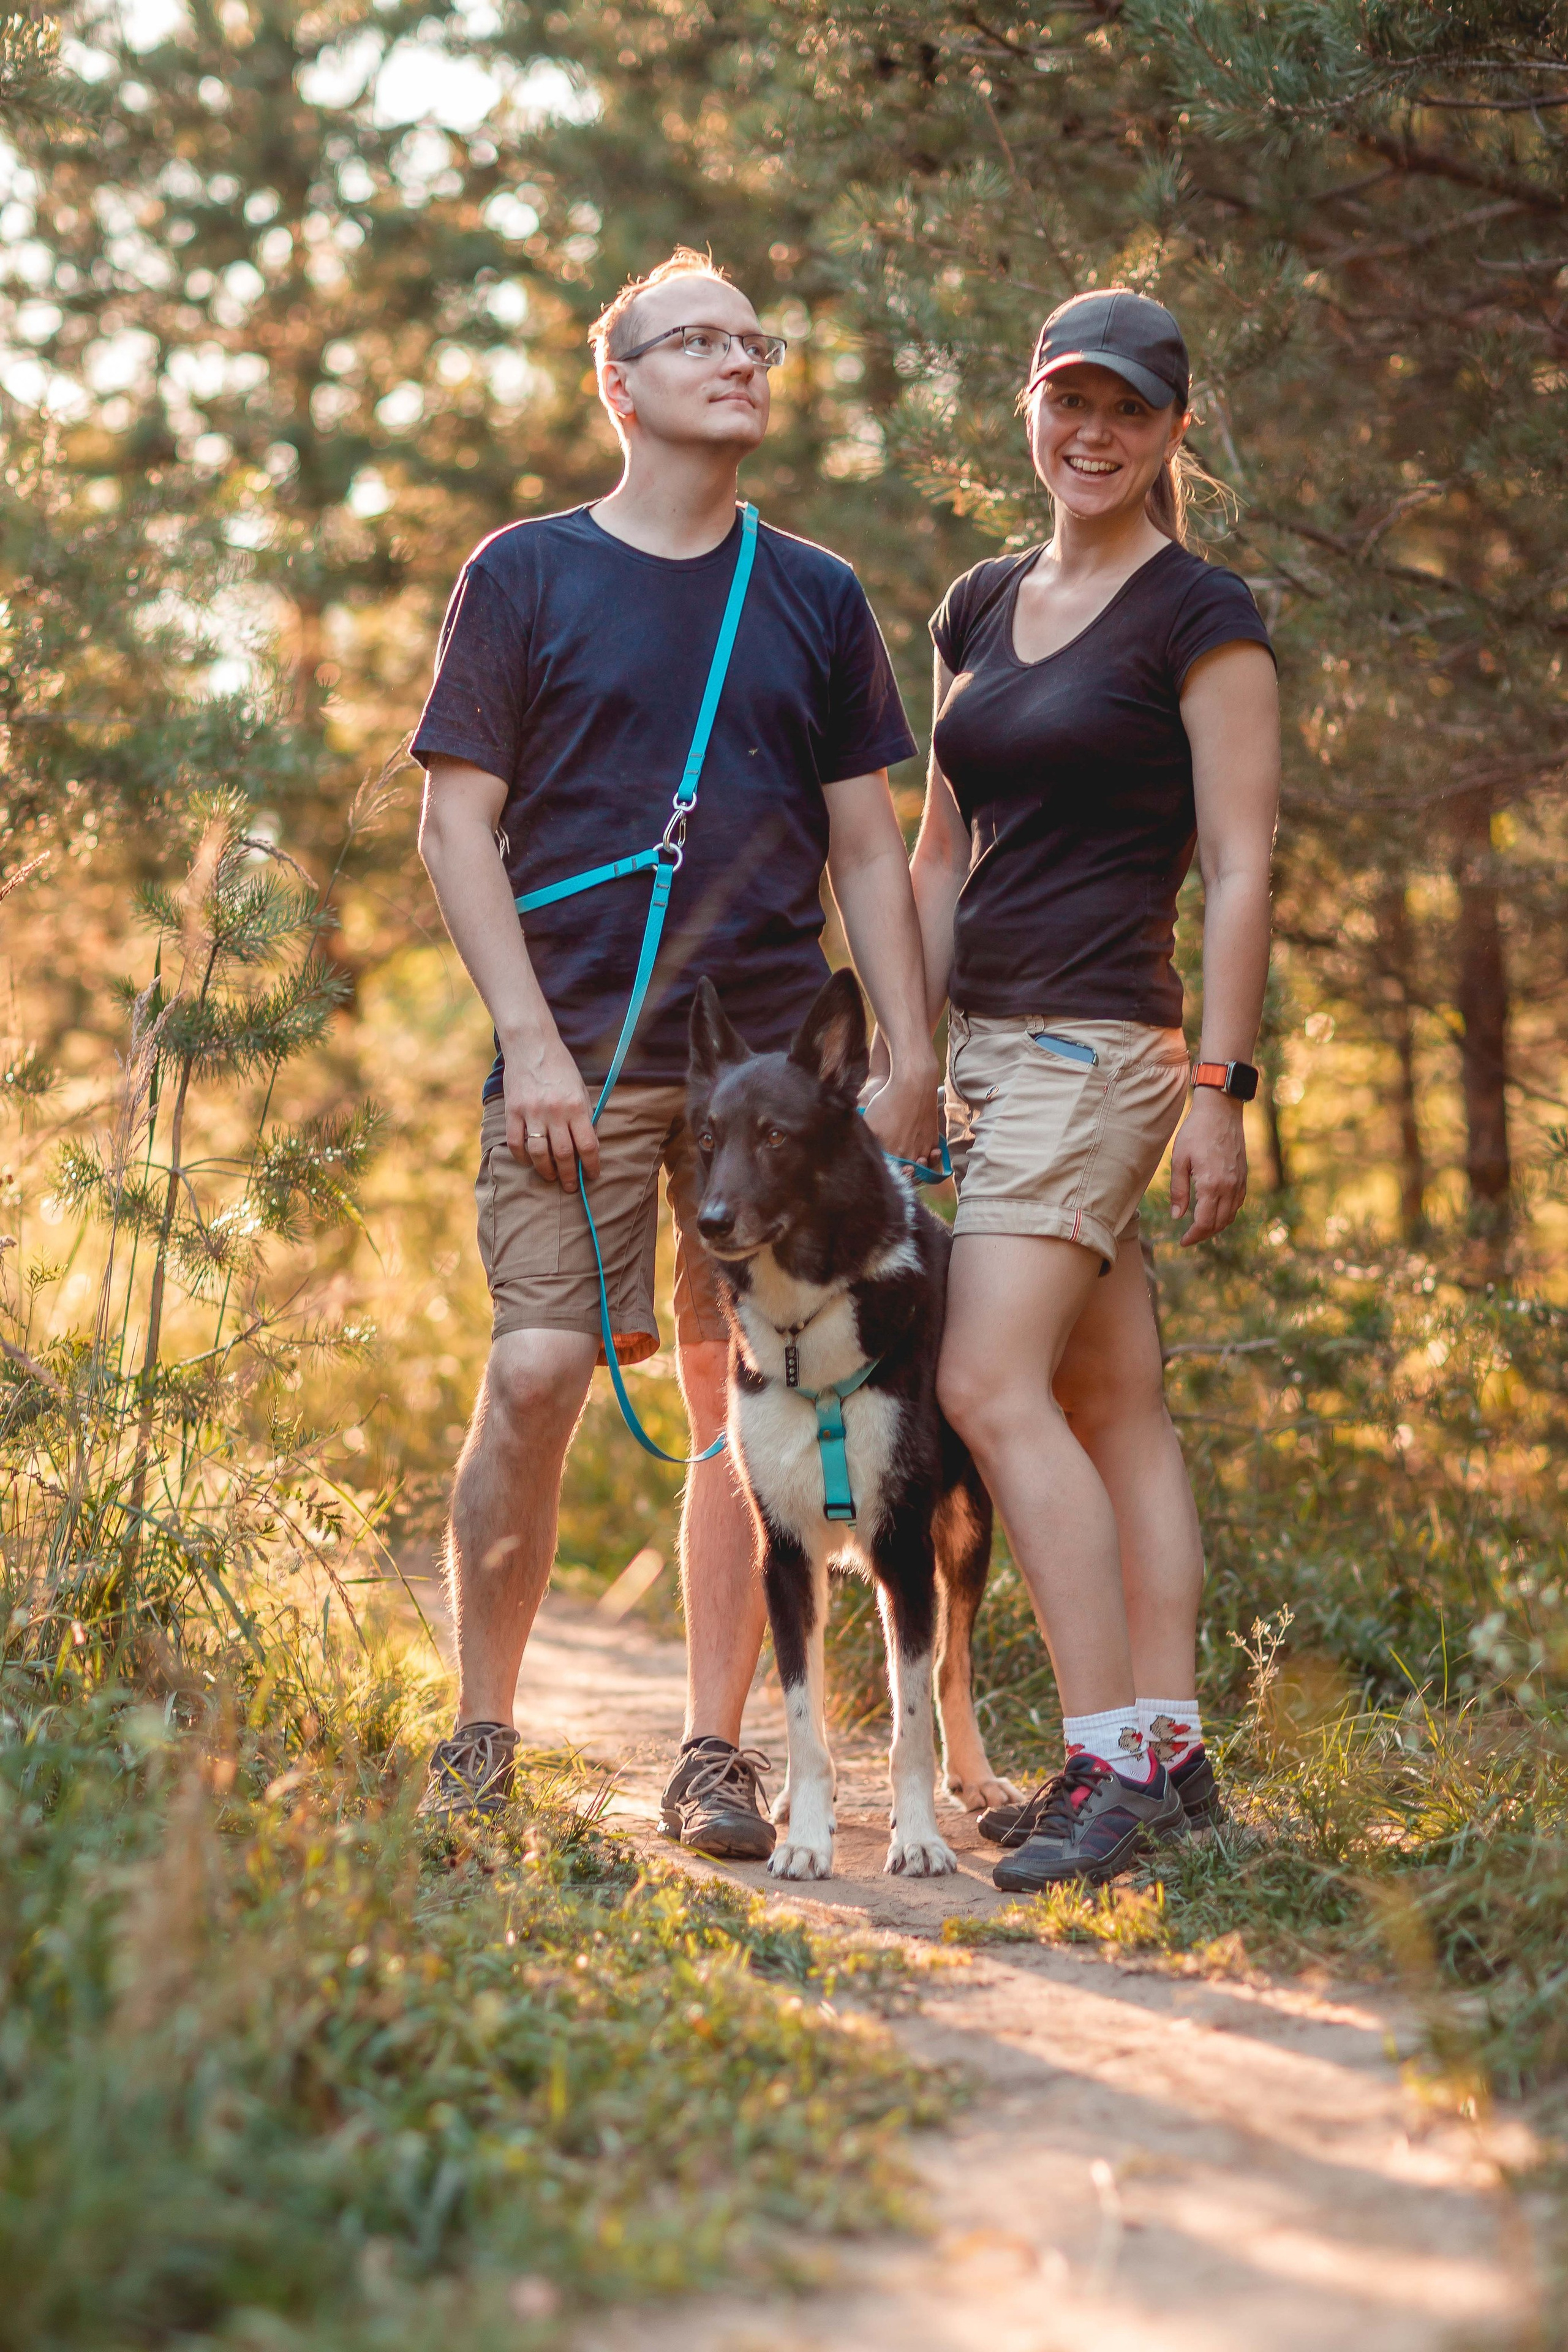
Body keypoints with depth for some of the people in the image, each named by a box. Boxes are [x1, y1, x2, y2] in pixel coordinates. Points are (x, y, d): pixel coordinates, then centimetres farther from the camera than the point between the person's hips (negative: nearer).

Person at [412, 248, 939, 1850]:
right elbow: (457, 823, 2)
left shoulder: (817, 598, 14)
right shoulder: (527, 575, 6)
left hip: (776, 1057, 3)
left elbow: (867, 848, 15)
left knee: (743, 1401, 1)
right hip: (582, 1051, -2)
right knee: (537, 1375, -12)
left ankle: (712, 1759, 9)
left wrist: (910, 1056, 5)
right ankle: (480, 1741, 3)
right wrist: (528, 1034, -9)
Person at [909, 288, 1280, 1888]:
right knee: (1115, 1407, 7)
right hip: (988, 1043, 7)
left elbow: (1240, 869, -8)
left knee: (991, 1386, -18)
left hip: (1101, 1039, -7)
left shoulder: (1202, 615, -4)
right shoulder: (979, 607, 16)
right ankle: (1169, 1755, 11)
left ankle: (1110, 1765, -15)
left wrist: (1219, 1083, -13)